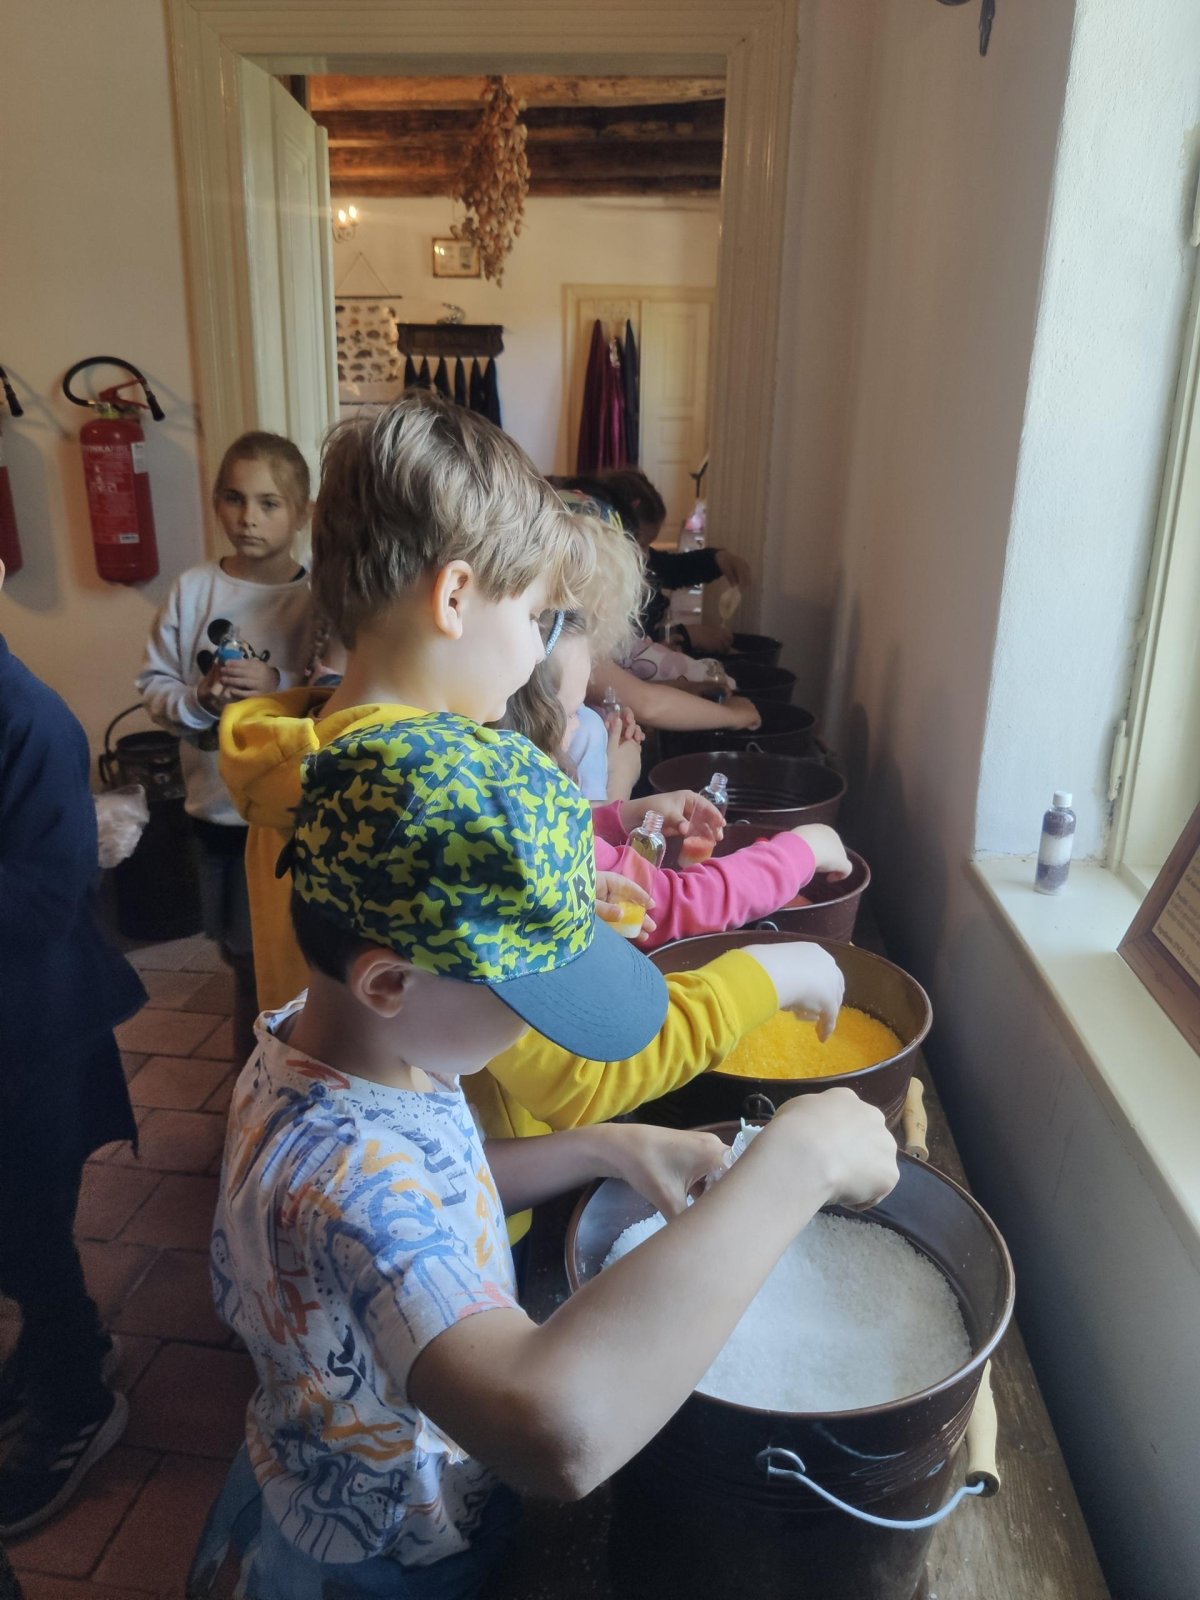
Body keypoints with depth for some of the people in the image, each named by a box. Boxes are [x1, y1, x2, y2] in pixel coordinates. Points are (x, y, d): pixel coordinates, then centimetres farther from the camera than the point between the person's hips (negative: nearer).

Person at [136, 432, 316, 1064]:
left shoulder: (317, 597, -11)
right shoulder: (192, 589, -2)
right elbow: (153, 685, 1)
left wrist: (280, 687, -26)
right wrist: (199, 698, -17)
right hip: (218, 809, 4)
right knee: (244, 954, 22)